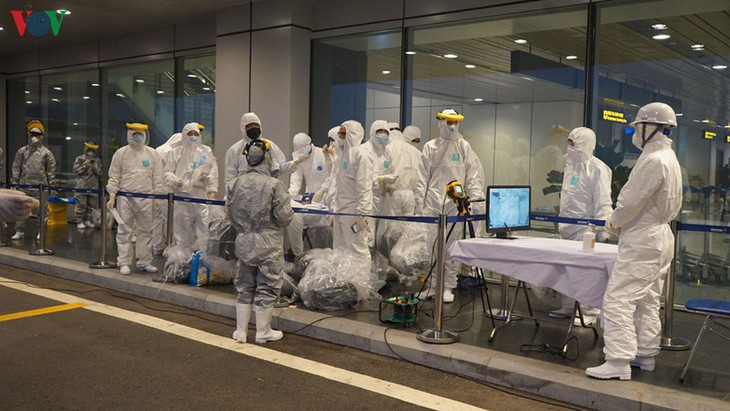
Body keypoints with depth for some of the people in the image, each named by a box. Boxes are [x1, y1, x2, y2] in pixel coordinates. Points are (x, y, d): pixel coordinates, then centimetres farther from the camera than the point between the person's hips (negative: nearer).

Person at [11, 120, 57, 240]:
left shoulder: (46, 152, 3)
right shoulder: (22, 151, 8)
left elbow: (51, 171, 2)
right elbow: (16, 168, 7)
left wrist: (52, 185, -2)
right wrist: (14, 182, 1)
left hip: (40, 186, -2)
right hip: (24, 185, 2)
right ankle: (19, 231, 8)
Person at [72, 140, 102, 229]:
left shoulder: (97, 160, 13)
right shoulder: (80, 159, 3)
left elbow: (100, 172, 7)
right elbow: (76, 170, -4)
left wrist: (95, 169, -12)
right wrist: (84, 166, -14)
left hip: (93, 186, 4)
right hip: (82, 186, -4)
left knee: (91, 205, 8)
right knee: (81, 205, -4)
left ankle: (87, 220, 18)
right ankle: (79, 221, 2)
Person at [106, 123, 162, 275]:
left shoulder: (152, 154, 7)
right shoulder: (121, 153, 3)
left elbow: (157, 178, 7)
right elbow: (114, 177, 3)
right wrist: (112, 197, -3)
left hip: (146, 198, 2)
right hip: (125, 197, -1)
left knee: (145, 231, 6)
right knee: (124, 231, 1)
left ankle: (144, 262, 14)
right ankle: (124, 263, 8)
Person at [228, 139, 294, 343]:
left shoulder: (235, 184, -2)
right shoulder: (274, 185, -17)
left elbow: (230, 213, 5)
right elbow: (285, 216, -17)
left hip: (243, 242, 5)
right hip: (268, 244, -5)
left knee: (244, 288, 17)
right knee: (266, 289, 9)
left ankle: (240, 332, 23)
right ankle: (263, 332, 20)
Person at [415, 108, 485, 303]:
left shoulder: (465, 147, 8)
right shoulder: (431, 147, 8)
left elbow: (474, 175, 5)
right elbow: (423, 176, 6)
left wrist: (475, 199, -3)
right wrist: (419, 200, 0)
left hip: (456, 202, 0)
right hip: (434, 201, 0)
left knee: (453, 245, 1)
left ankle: (448, 287, 10)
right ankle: (432, 284, 11)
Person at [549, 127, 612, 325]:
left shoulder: (596, 169, -9)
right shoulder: (570, 166, 16)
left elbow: (603, 203, -12)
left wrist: (600, 231, -16)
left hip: (585, 229, -8)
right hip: (567, 228, 8)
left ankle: (589, 313, 6)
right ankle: (568, 307, 24)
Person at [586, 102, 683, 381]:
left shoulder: (653, 160, -20)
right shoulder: (671, 159, 11)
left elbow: (632, 200, -20)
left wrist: (614, 222, 0)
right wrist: (622, 222, 12)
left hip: (641, 241, -10)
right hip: (661, 235, 11)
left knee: (618, 299, -8)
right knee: (648, 301, 17)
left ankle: (618, 362, -8)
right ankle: (646, 355, 26)